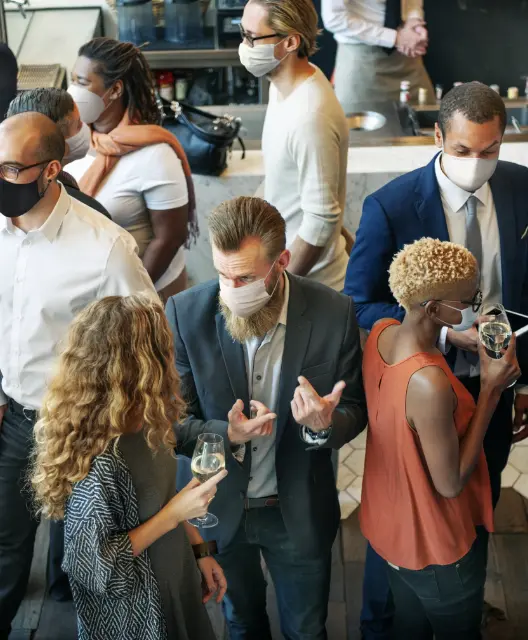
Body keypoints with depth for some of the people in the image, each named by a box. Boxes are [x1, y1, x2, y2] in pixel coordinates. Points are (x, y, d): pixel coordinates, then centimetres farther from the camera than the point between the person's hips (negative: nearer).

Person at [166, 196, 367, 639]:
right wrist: (226, 436, -32)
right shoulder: (185, 314, -19)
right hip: (220, 508, 1)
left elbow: (355, 411, -7)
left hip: (300, 513, 0)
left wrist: (325, 425, -31)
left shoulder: (333, 314, -20)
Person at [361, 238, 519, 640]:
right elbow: (450, 483, -26)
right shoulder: (430, 385, -39)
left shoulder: (381, 332, -13)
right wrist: (491, 389, -26)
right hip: (436, 546, -7)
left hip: (391, 525, 7)